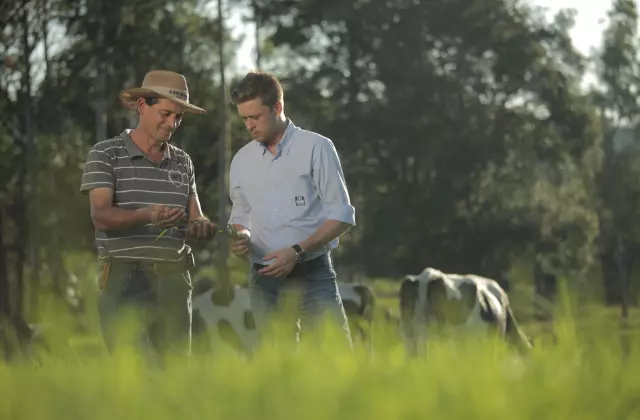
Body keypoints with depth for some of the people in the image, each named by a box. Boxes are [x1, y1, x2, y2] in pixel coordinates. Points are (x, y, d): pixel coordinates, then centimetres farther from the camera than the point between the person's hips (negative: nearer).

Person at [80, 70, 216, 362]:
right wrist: (147, 215, -33)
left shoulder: (183, 162, 14)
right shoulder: (105, 154, -2)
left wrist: (202, 227, -16)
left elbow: (196, 220, 9)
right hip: (126, 281, -5)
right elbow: (101, 215, -14)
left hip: (175, 281, 5)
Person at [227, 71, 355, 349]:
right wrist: (241, 237, -3)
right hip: (263, 279, 4)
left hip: (312, 274, -4)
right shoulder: (241, 160, 12)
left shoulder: (316, 148, -2)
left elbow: (342, 215, -4)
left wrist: (298, 251, -15)